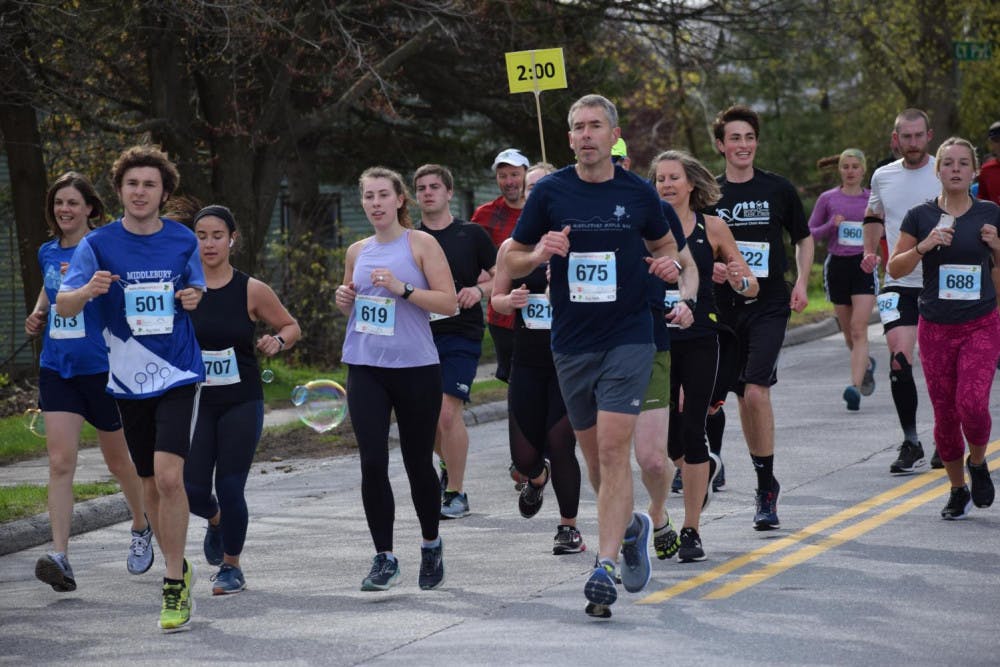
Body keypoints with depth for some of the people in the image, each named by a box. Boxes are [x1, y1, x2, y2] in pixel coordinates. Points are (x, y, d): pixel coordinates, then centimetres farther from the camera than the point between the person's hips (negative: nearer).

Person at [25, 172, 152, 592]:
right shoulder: (47, 252, 9)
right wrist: (38, 313, 9)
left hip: (101, 366, -4)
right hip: (56, 368, 4)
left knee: (118, 460, 13)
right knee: (60, 463, -10)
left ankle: (142, 528, 41)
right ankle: (59, 558, -17)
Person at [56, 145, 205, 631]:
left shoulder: (183, 241, 1)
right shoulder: (99, 244, -2)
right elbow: (63, 306, -9)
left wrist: (193, 298, -8)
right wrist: (87, 290, -31)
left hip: (178, 374, -2)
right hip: (128, 380, 2)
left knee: (169, 476, -18)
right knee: (150, 485, 10)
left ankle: (174, 584, -10)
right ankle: (179, 570, 29)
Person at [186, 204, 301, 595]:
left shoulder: (252, 291, -4)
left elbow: (291, 327, 9)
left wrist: (277, 341, -11)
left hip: (242, 404, -1)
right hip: (196, 401, 1)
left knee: (230, 487, -4)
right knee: (192, 489, -4)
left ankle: (231, 567, 16)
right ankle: (215, 520, 34)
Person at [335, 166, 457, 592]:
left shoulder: (420, 244, -1)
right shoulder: (357, 252, 12)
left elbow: (449, 302, -7)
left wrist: (402, 289, -17)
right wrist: (344, 300, 3)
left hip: (415, 368, -3)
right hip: (366, 369, 3)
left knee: (418, 462, 6)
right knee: (372, 463, -8)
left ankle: (431, 546, 28)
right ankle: (384, 558, -1)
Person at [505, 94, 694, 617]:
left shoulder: (638, 193, 1)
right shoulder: (549, 193, 1)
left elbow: (663, 243, 19)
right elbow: (512, 259, 8)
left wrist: (669, 263, -4)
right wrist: (540, 254, -14)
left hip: (628, 338, -2)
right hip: (571, 342, 2)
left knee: (613, 449, -13)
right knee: (593, 453, 11)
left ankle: (605, 566, -14)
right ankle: (630, 525, 39)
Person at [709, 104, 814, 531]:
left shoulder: (778, 189, 3)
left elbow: (803, 238, 14)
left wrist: (802, 282, 2)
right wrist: (709, 268, -11)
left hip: (770, 306, -2)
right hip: (725, 305, 2)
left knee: (756, 391, -16)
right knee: (743, 396, 6)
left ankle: (766, 486, -8)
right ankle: (766, 484, 19)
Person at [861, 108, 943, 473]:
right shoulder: (882, 177, 8)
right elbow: (873, 217, 26)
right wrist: (870, 252, 10)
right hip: (899, 282, 2)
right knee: (899, 359, -12)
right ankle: (910, 445, -5)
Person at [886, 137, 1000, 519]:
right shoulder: (921, 216, 1)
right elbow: (894, 268, 2)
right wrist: (923, 247, -15)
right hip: (935, 329, 1)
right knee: (945, 414, 4)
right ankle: (958, 491, 22)